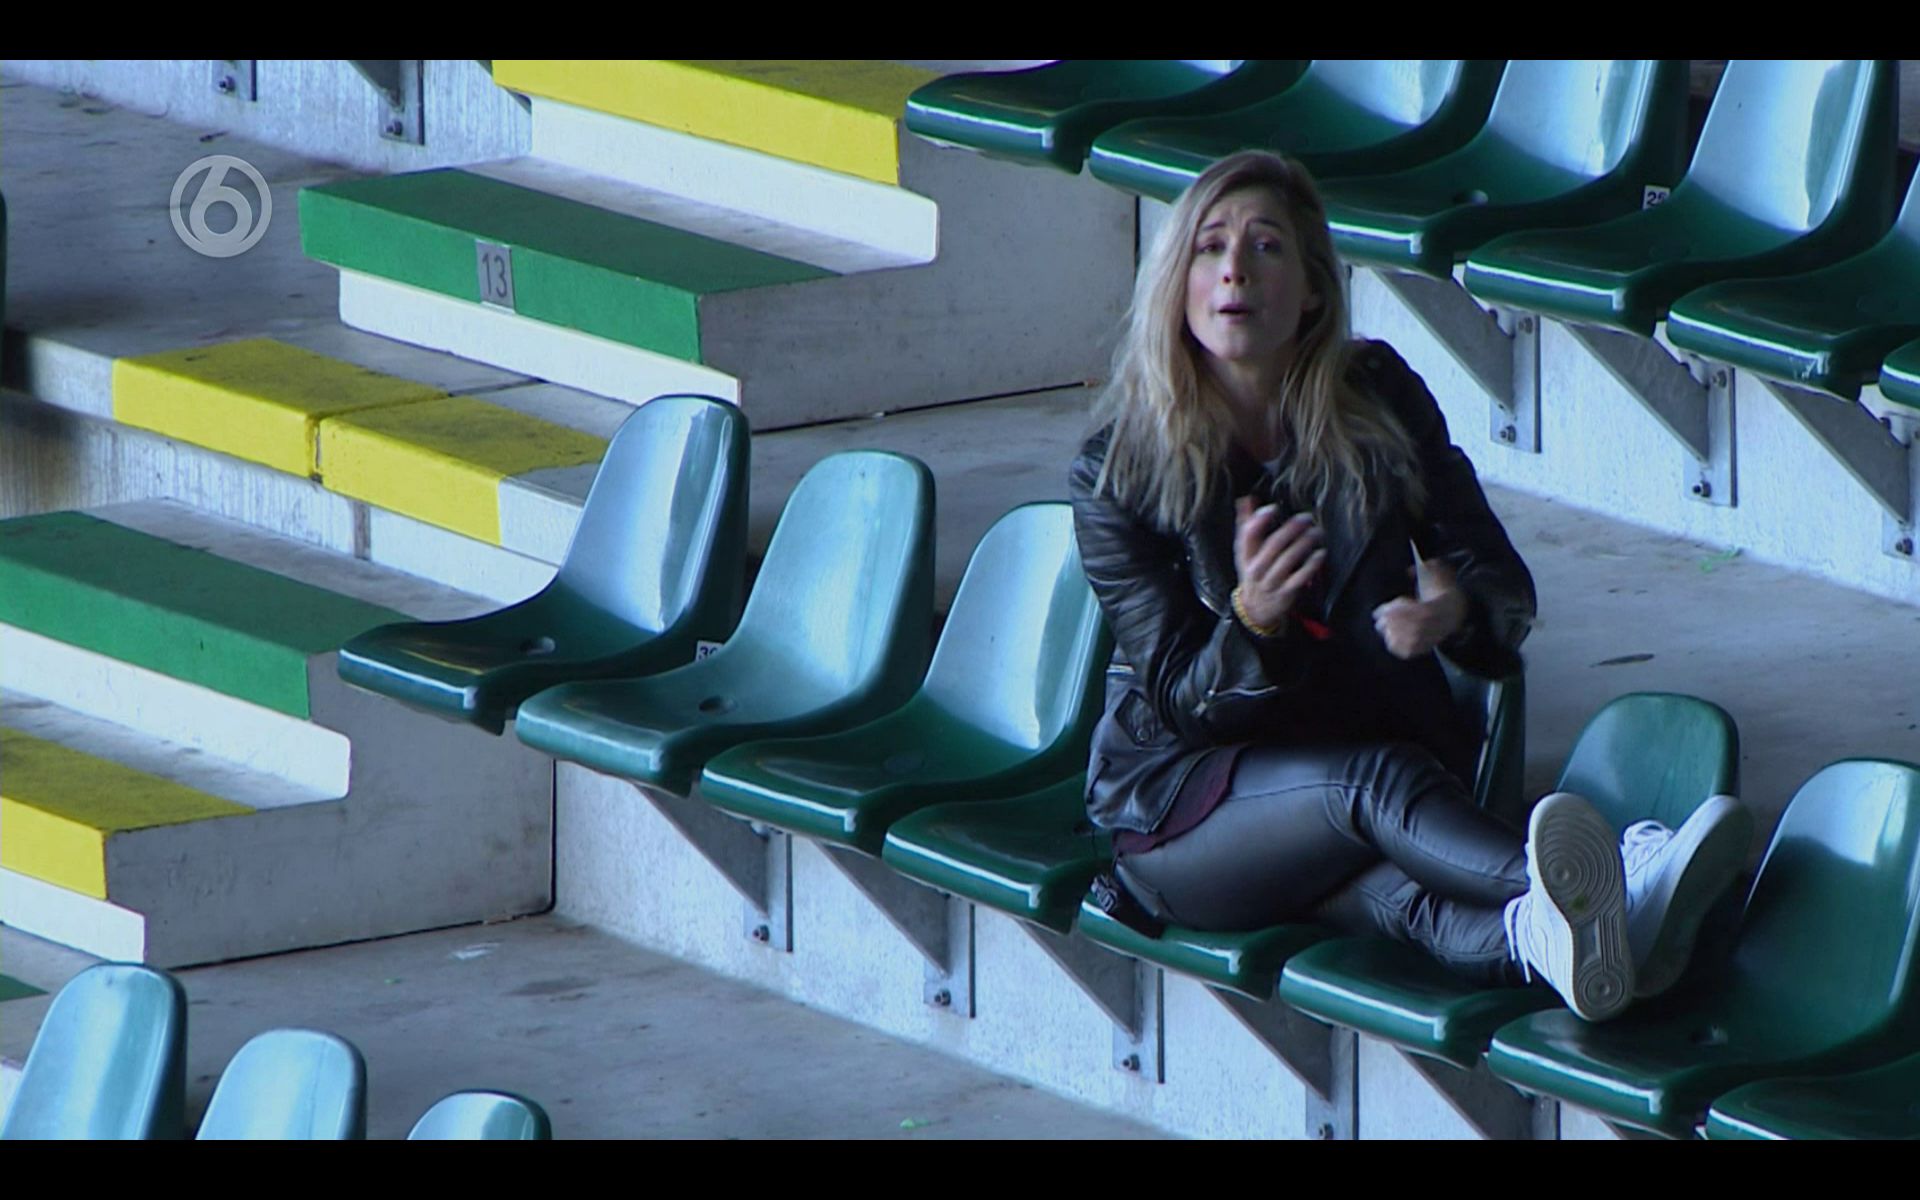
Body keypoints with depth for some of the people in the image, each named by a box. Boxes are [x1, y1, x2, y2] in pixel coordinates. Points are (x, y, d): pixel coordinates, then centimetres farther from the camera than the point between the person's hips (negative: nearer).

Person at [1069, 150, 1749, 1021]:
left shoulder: (1381, 403, 4)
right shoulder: (1116, 471, -5)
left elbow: (1505, 590, 4)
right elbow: (1180, 697, -9)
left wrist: (1456, 610, -22)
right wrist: (1249, 624, -32)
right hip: (1179, 800, -2)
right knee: (1374, 782, -36)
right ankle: (1585, 889, -65)